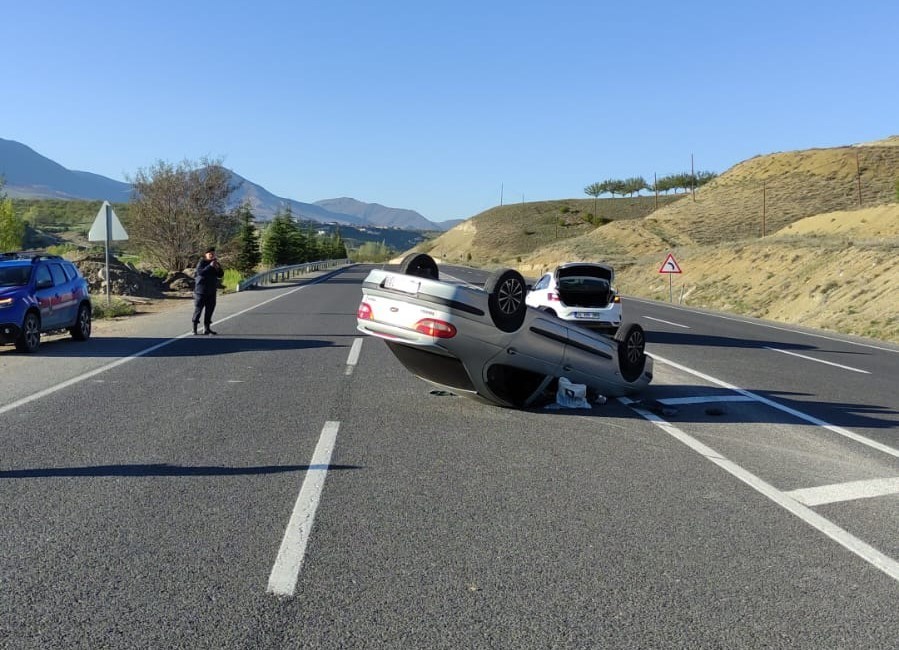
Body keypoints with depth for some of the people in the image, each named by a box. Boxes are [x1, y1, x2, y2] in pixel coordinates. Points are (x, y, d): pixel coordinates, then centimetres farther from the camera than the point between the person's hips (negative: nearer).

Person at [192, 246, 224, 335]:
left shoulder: (215, 263, 11)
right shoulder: (201, 262, -7)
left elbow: (221, 275, 7)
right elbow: (200, 272, -23)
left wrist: (218, 268, -12)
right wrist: (210, 266, -28)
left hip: (211, 291, 6)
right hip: (201, 290, -6)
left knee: (210, 308, 6)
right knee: (198, 308, -4)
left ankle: (207, 328, 13)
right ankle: (194, 328, 1)